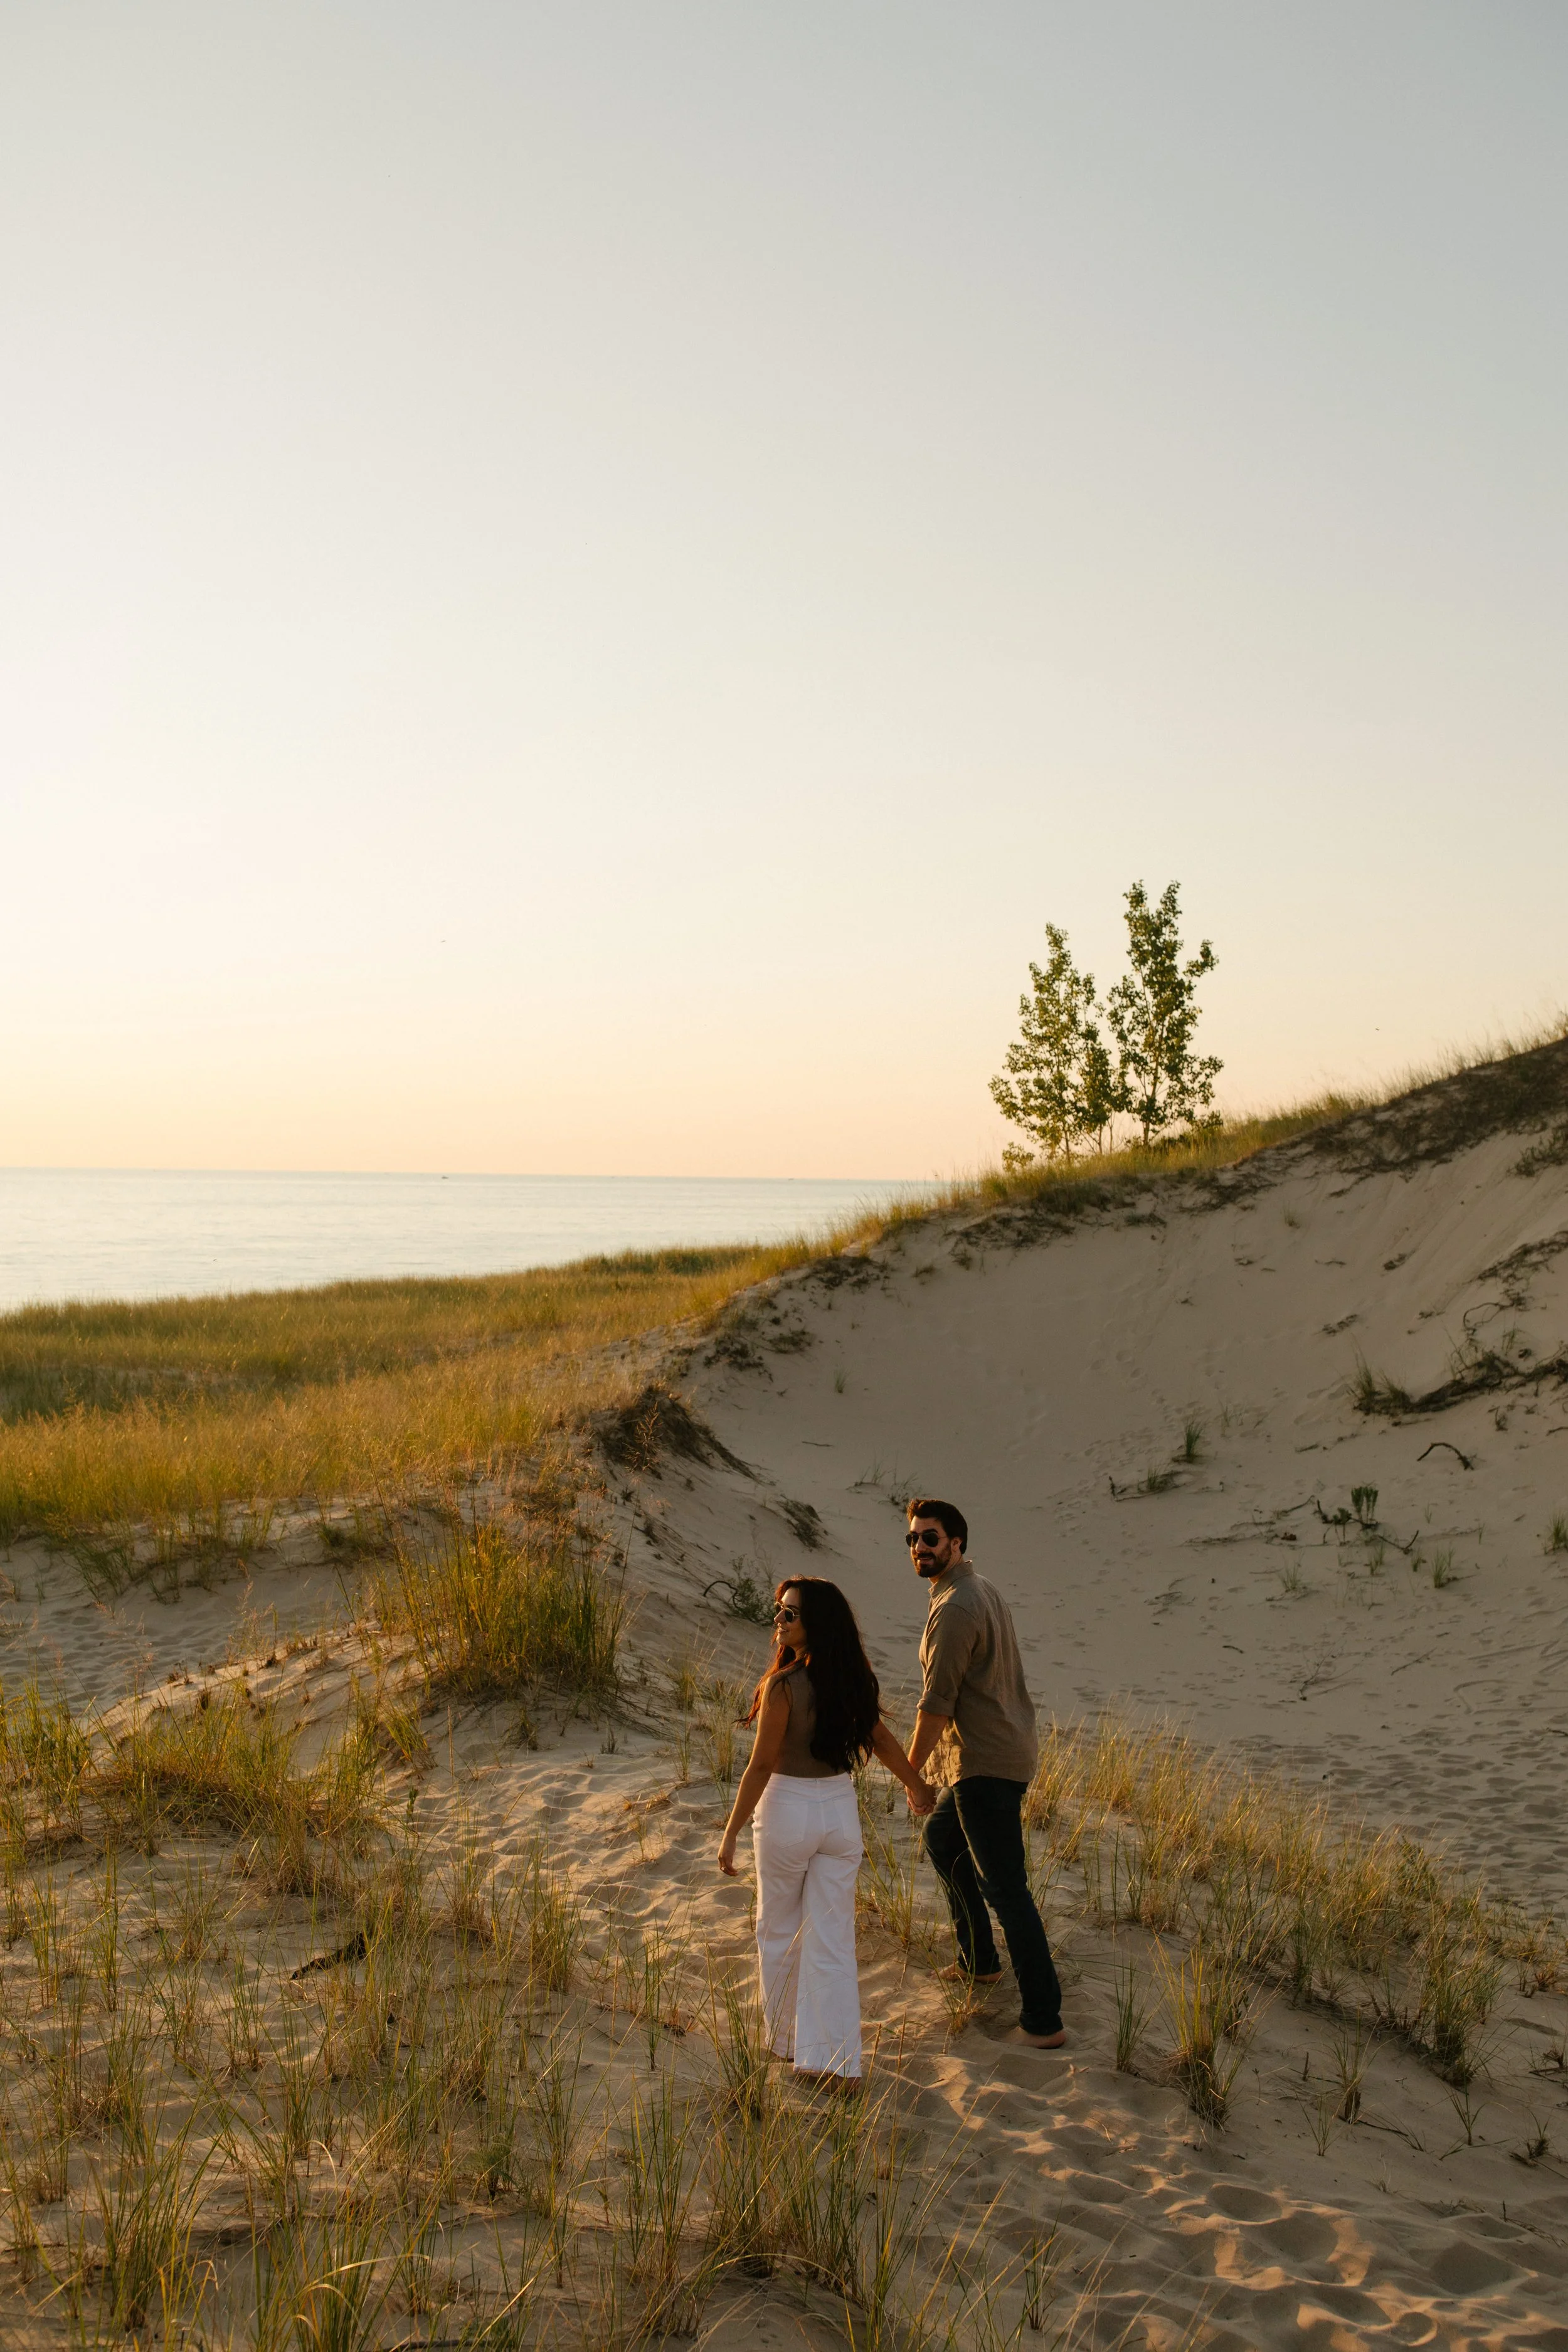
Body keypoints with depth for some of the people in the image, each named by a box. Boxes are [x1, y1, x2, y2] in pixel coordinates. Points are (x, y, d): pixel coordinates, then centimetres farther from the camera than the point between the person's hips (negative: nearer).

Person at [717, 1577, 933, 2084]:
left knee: (778, 1932, 16)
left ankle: (784, 2037, 31)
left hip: (787, 1811, -5)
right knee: (833, 1938, 9)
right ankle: (837, 2059, 8)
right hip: (841, 1811, 5)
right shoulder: (853, 1681, -2)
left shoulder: (784, 1686, -20)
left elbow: (761, 1766, -17)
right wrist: (917, 1786, 27)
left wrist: (730, 1834, -10)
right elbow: (882, 1742, 10)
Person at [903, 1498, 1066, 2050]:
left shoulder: (954, 1609, -19)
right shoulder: (985, 1593, 13)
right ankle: (978, 1960, 35)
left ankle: (1044, 2022, -3)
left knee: (1004, 1889, -6)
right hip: (1012, 1751, 10)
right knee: (941, 1836, 27)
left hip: (988, 1766, -10)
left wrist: (912, 1771, -7)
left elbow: (937, 1703, -18)